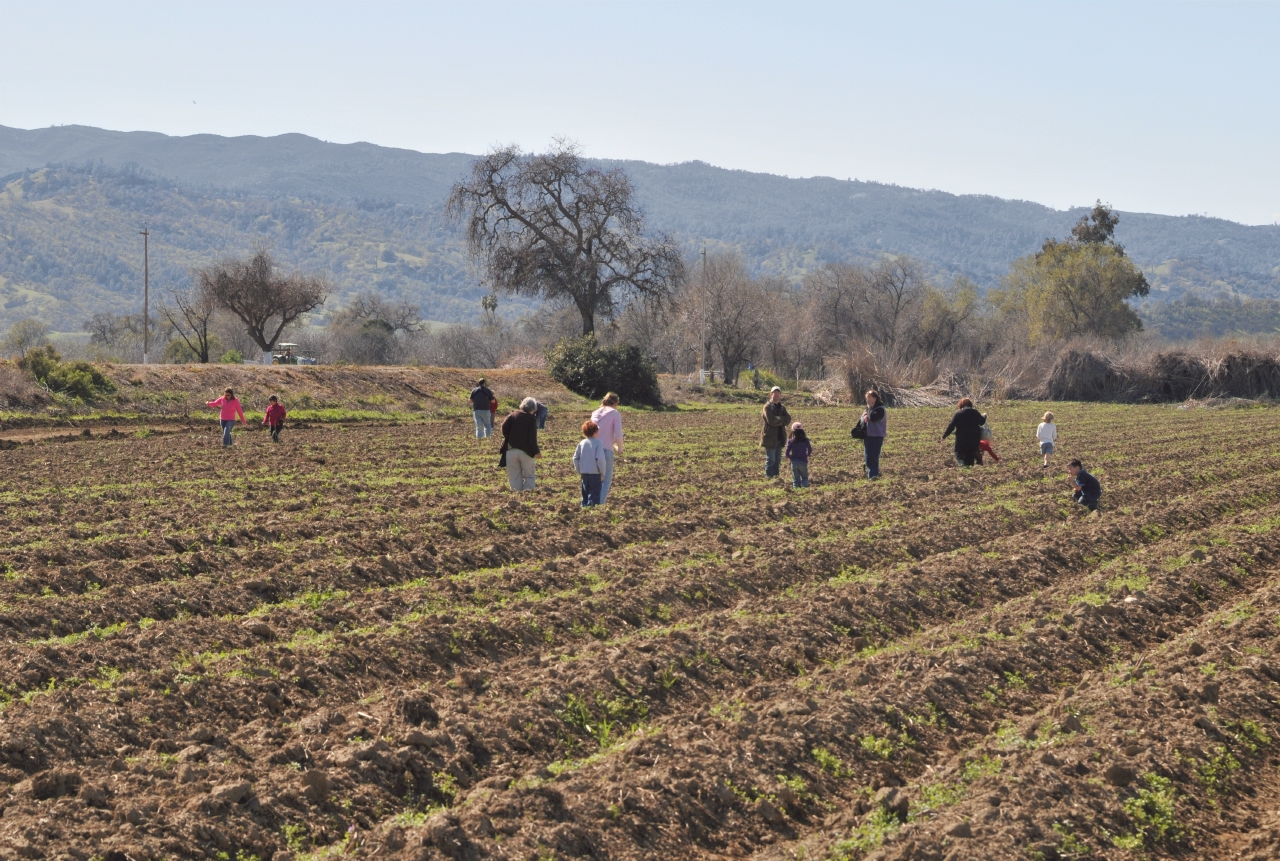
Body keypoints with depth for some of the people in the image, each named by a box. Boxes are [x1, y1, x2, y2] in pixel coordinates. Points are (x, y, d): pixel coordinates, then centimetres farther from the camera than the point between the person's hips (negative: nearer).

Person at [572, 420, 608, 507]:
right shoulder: (597, 443, -12)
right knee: (594, 493, -1)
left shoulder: (582, 443, 4)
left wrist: (578, 470, 16)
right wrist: (602, 472, -6)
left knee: (585, 493, 16)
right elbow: (600, 459, -17)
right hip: (595, 473, -5)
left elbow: (575, 458, 6)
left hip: (584, 473, 5)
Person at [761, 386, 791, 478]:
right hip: (770, 438, -7)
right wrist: (782, 419, -8)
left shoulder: (782, 408, 14)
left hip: (780, 438, 7)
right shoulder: (768, 406, -7)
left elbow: (788, 420, 0)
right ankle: (769, 476, -3)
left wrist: (778, 420, -15)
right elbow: (771, 420, -20)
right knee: (770, 459, -7)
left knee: (778, 460, 10)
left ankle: (776, 476, 17)